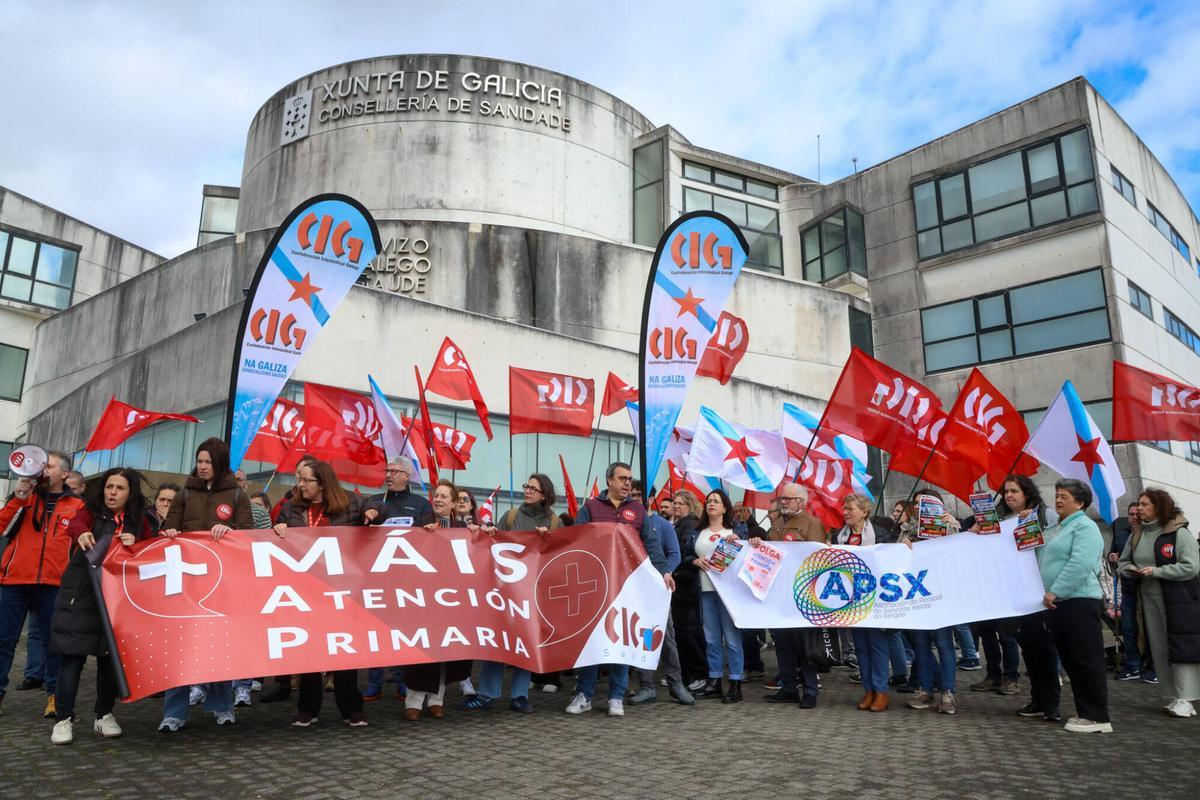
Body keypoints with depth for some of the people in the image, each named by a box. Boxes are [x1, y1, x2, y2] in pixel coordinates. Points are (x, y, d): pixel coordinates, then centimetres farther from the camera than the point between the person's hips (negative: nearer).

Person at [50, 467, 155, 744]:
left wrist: (135, 543, -16)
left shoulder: (139, 521, 10)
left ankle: (104, 716, 19)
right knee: (72, 656, -4)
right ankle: (64, 719, 9)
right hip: (81, 596, -2)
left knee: (111, 656, 6)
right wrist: (82, 534, -43)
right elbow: (75, 524, -20)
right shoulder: (91, 511, 2)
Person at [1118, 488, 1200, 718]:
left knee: (1181, 648, -5)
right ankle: (1176, 696, 17)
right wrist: (1130, 569, -3)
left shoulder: (1180, 533, -8)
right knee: (1160, 650, 7)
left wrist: (1156, 571, -19)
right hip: (1149, 602, 6)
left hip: (1179, 602, -6)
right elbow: (1122, 562, 19)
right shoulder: (1136, 536, 13)